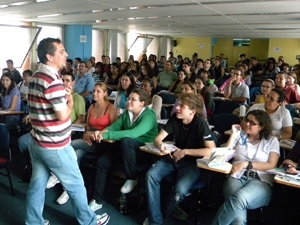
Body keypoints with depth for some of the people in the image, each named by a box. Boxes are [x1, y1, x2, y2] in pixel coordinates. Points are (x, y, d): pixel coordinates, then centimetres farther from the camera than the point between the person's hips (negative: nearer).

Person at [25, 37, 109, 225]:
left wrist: (63, 96, 10)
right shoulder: (53, 80, -22)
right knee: (76, 185, 9)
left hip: (37, 143, 9)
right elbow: (62, 115, -24)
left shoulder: (35, 77, 9)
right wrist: (70, 100, -6)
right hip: (55, 146, -9)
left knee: (37, 185, 16)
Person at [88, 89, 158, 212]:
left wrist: (106, 135, -36)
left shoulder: (148, 115, -18)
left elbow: (133, 133, -33)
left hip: (145, 150, -7)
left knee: (126, 141, -37)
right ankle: (97, 200, -1)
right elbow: (115, 126, -1)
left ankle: (132, 178, -16)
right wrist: (101, 132, -25)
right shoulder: (127, 113, 6)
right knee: (102, 162, -12)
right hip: (126, 149, 7)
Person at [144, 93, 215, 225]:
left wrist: (185, 151, -23)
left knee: (180, 188, -31)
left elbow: (211, 150, -26)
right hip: (174, 158, 5)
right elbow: (158, 138, 0)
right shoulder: (175, 118, -3)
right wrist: (160, 145, -25)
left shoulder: (200, 124, -18)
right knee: (151, 175, -20)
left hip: (192, 163, -5)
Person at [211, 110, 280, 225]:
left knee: (239, 198, -37)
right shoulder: (240, 135, 19)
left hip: (261, 181, -1)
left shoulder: (272, 141, 14)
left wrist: (247, 164, -10)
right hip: (237, 177, 2)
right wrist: (233, 134, 5)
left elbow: (271, 165, 1)